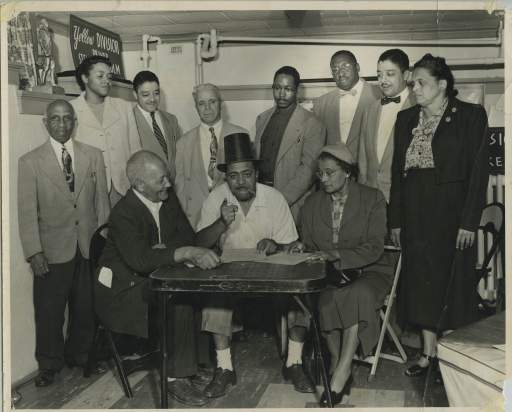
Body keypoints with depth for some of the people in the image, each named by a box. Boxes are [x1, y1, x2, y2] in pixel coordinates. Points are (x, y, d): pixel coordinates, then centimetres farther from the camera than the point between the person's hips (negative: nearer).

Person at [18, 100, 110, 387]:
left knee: (86, 307, 13)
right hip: (53, 250, -2)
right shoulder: (30, 162, -2)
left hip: (89, 247, 2)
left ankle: (80, 355, 34)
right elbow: (27, 210, -5)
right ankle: (49, 365, 27)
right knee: (49, 311, 8)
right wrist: (34, 251, -11)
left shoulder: (94, 156, 5)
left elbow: (102, 201, 6)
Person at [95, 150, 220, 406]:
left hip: (153, 282, 7)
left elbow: (188, 236, 4)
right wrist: (188, 252, -43)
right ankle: (176, 378, -16)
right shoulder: (123, 214, -21)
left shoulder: (168, 199, 2)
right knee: (179, 305, -28)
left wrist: (162, 250, -17)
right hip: (121, 292, -7)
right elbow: (140, 259, -35)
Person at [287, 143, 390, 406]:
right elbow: (309, 246, 18)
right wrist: (300, 247, -7)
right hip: (328, 276, 3)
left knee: (358, 295, -36)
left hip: (367, 273, -2)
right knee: (325, 300, -31)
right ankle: (341, 368, -16)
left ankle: (339, 373, -30)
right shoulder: (312, 203, 11)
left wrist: (335, 254, -24)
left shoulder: (372, 199, -1)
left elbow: (373, 249, -10)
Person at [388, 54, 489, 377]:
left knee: (452, 280, 3)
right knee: (422, 281, 8)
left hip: (451, 211, -4)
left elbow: (479, 171, -7)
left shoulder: (471, 116, -3)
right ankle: (429, 353, 19)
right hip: (416, 214, 4)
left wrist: (469, 222, -13)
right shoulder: (407, 119, 10)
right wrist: (396, 220, 5)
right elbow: (398, 171, 9)